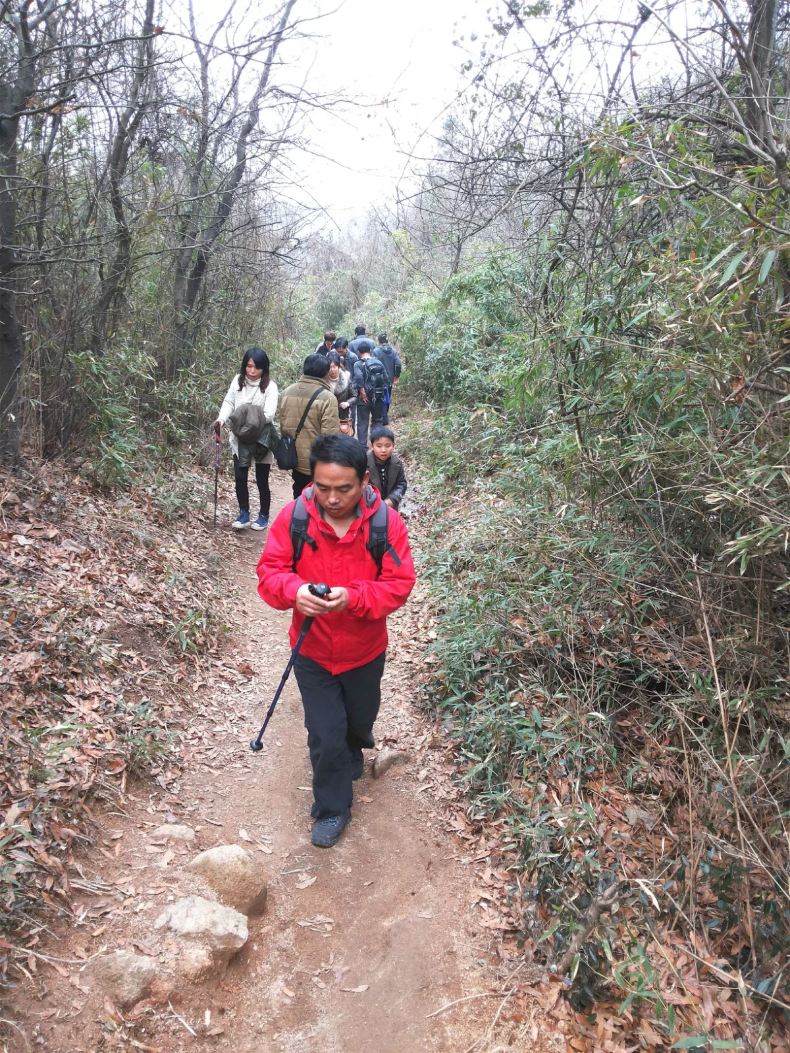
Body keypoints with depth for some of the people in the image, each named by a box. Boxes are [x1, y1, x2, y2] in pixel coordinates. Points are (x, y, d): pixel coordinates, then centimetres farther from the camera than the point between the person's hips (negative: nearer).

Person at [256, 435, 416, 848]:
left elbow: (399, 584, -20)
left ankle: (352, 754, 63)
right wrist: (294, 589, -37)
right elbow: (269, 571, -14)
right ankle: (332, 809, 28)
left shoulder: (386, 522, -20)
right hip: (312, 651, -1)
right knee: (325, 736, 3)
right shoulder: (293, 517, -18)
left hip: (365, 651, 1)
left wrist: (354, 597, -38)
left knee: (360, 719, 27)